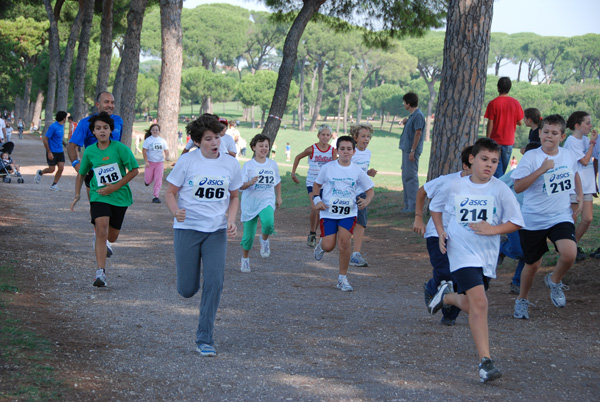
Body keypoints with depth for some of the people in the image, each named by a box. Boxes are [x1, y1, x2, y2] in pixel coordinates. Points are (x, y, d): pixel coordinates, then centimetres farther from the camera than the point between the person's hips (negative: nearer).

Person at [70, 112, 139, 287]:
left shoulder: (120, 148, -10)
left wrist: (115, 187, -12)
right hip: (99, 196, 0)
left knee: (112, 237, 11)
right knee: (101, 230, -21)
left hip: (120, 196, 0)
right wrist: (77, 195, 14)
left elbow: (134, 170, -6)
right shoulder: (90, 151, -1)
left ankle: (101, 242, 50)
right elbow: (82, 173, 16)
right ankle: (100, 272, -22)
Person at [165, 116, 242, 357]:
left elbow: (234, 197, 16)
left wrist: (231, 220, -2)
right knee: (187, 290, 0)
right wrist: (175, 211, -22)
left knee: (214, 284, -11)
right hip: (187, 228, -2)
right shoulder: (187, 161, -6)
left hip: (217, 231, 2)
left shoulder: (231, 164, 3)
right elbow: (170, 193, -1)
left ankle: (204, 339, 0)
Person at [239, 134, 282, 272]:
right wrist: (250, 182, -28)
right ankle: (245, 259, 29)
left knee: (268, 222, -32)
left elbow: (277, 181, 22)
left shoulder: (272, 164, 5)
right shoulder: (248, 165, -4)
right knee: (248, 235, 3)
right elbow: (241, 186, -9)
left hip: (267, 200, 1)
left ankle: (264, 240, 1)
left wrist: (278, 197, 22)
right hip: (250, 202, -1)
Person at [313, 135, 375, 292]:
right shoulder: (328, 168, -2)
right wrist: (317, 200, -6)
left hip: (348, 213, 0)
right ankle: (322, 244, 34)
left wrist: (366, 201, -12)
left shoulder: (357, 171, 1)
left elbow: (370, 190, 9)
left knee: (344, 241, -19)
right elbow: (316, 184, 11)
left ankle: (343, 278, -5)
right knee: (329, 246, -7)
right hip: (329, 212, 0)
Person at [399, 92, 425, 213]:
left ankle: (413, 205, -8)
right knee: (406, 177, 14)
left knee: (411, 177, -9)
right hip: (406, 149, 10)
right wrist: (406, 123, 8)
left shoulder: (418, 115, -14)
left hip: (411, 150, -10)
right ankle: (408, 204, 20)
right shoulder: (412, 115, 17)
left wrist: (412, 150, -21)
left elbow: (418, 133, -19)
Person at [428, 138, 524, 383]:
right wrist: (441, 232, 4)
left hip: (487, 256, 2)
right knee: (479, 303, -17)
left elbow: (516, 223, -2)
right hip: (461, 252, -2)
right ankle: (485, 362, -16)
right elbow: (435, 207, 17)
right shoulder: (455, 188, -1)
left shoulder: (500, 190, -5)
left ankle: (447, 296, 50)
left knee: (471, 306, 15)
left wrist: (492, 229, -17)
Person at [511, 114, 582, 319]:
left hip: (561, 217, 2)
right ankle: (522, 299, 37)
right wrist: (541, 170, -26)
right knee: (533, 264, 9)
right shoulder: (531, 157, -11)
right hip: (533, 220, -2)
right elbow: (517, 186, -19)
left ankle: (554, 280, 10)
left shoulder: (569, 156, 2)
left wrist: (579, 196, 15)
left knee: (569, 253, -24)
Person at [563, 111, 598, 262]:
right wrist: (592, 143, -10)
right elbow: (585, 161, -14)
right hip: (573, 186, -7)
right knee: (572, 221, 0)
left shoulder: (585, 139, 11)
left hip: (586, 186, 7)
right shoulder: (571, 141, -12)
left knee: (588, 219, 1)